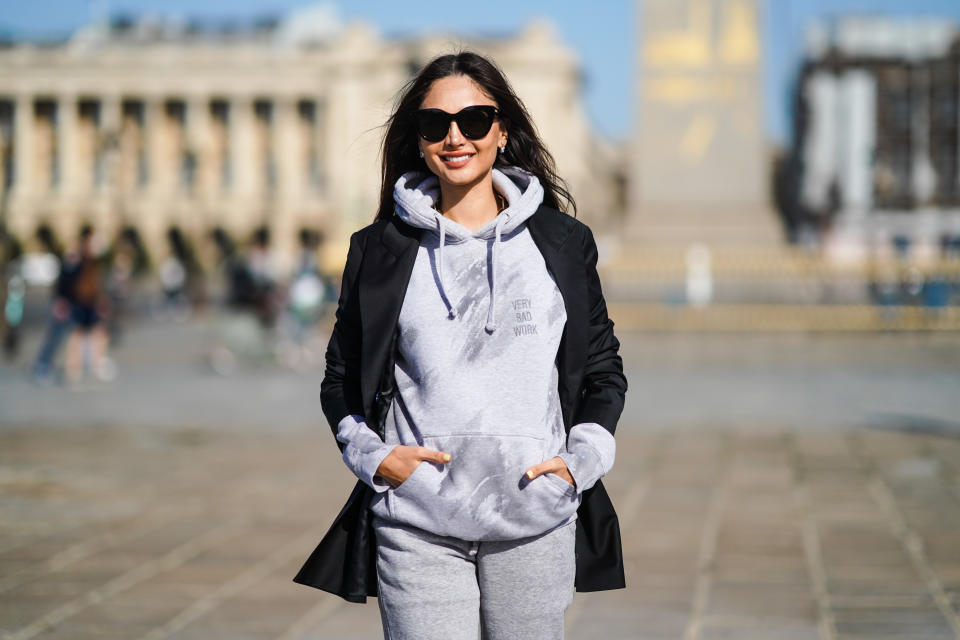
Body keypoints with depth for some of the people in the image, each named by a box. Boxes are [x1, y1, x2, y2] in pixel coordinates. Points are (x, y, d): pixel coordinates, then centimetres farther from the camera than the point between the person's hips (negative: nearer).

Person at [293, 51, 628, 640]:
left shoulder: (563, 243, 8)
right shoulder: (381, 250, 7)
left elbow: (605, 370, 15)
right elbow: (341, 376, 14)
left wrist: (583, 458, 0)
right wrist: (372, 453, -3)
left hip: (535, 523, 1)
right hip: (417, 526, -1)